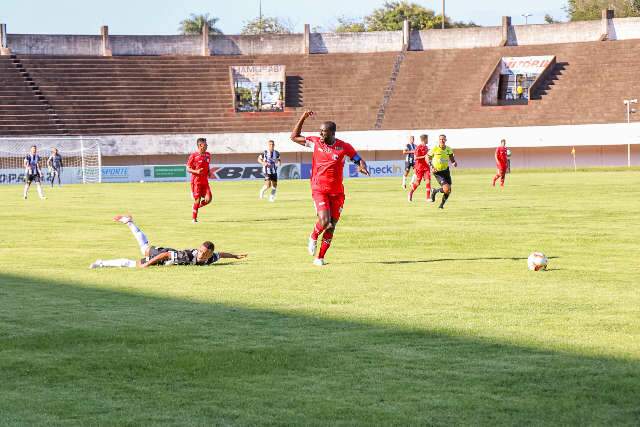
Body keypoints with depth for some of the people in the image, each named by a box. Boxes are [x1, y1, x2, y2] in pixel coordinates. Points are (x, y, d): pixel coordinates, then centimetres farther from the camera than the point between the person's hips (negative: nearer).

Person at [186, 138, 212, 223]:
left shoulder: (208, 155, 10)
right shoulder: (194, 156, -9)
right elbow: (188, 169, -5)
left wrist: (209, 172, 5)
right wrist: (196, 171, -22)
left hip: (205, 181, 5)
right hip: (196, 181, -5)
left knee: (208, 199, -9)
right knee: (197, 200, -5)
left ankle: (197, 206, 20)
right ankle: (194, 218, 10)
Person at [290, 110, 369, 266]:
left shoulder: (344, 147, -3)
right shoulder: (316, 142, 0)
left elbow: (359, 160, 7)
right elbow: (294, 137, 8)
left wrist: (362, 167, -17)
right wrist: (303, 118, -1)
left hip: (337, 192, 1)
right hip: (319, 190, -1)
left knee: (331, 226, 1)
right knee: (325, 221, -20)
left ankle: (320, 257, 13)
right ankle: (313, 237, 12)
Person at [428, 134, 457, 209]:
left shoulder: (448, 149, 0)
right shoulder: (434, 149, -13)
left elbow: (452, 158, 13)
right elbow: (428, 158, -2)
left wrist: (454, 163, -9)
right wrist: (431, 167, -15)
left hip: (446, 170, 5)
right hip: (437, 172, -5)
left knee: (449, 191, 3)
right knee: (446, 189, -21)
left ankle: (442, 204, 27)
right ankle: (435, 191, 10)